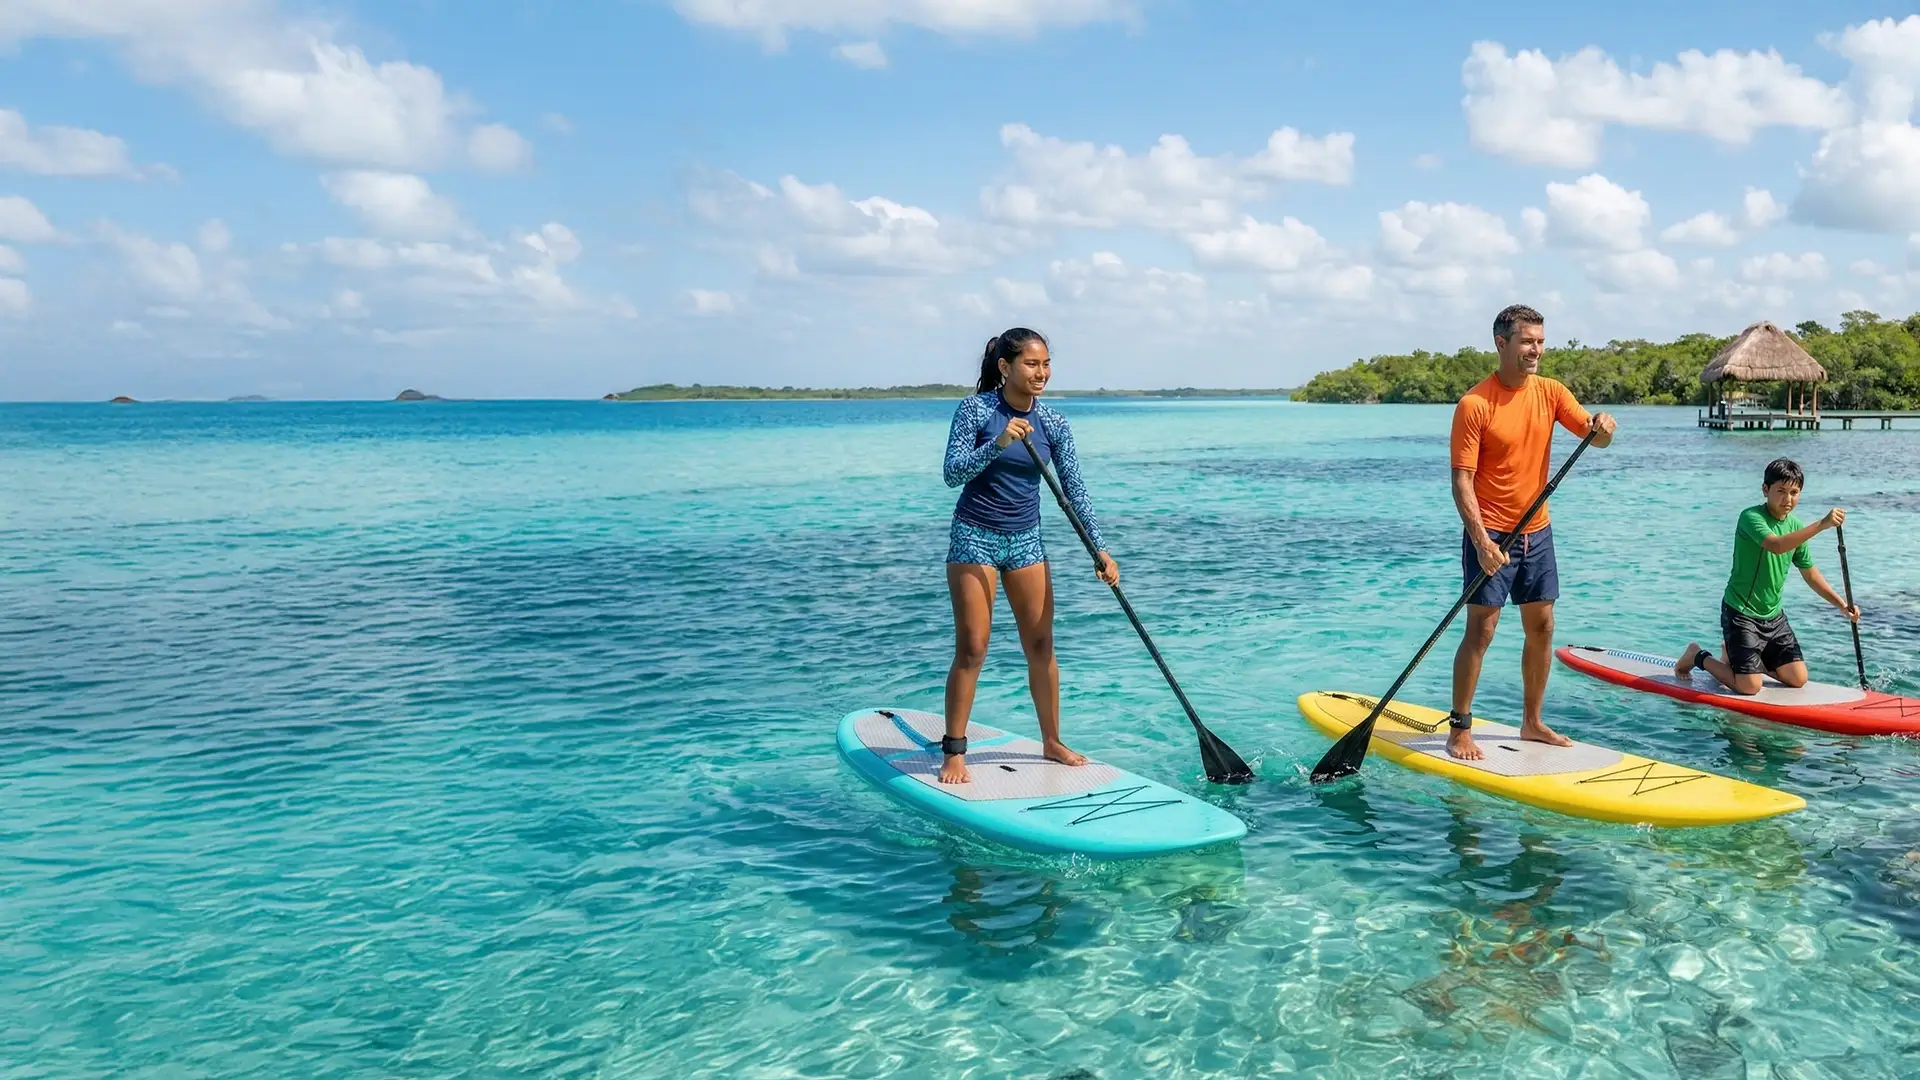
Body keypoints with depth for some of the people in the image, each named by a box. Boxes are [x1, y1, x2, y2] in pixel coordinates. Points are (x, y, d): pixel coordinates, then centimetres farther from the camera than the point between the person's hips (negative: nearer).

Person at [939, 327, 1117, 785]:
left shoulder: (1052, 424, 1)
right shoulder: (976, 409, -10)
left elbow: (1074, 489, 1)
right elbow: (953, 474, -16)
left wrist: (1100, 549, -6)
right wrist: (998, 443, -30)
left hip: (1026, 540, 4)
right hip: (975, 537, -4)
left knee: (1041, 645, 8)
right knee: (971, 649, -5)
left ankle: (1052, 742, 23)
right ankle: (954, 752, 5)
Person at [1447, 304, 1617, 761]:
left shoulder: (1551, 393, 4)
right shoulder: (1474, 404, -13)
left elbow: (1594, 436, -2)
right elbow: (1462, 480, -16)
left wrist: (1602, 427, -27)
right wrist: (1482, 540, -25)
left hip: (1537, 530, 6)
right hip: (1491, 533, -6)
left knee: (1542, 627, 11)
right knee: (1481, 629, -7)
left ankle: (1532, 723, 24)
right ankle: (1459, 729, 1)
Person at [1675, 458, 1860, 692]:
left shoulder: (1795, 526, 5)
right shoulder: (1751, 517, -18)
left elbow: (1810, 573, 15)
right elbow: (1777, 545, -38)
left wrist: (1842, 604, 8)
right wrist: (1821, 525, -44)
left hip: (1774, 615, 8)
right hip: (1741, 613, -7)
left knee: (1798, 679, 4)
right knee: (1750, 687, -12)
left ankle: (1736, 653, 23)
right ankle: (1699, 657, 13)